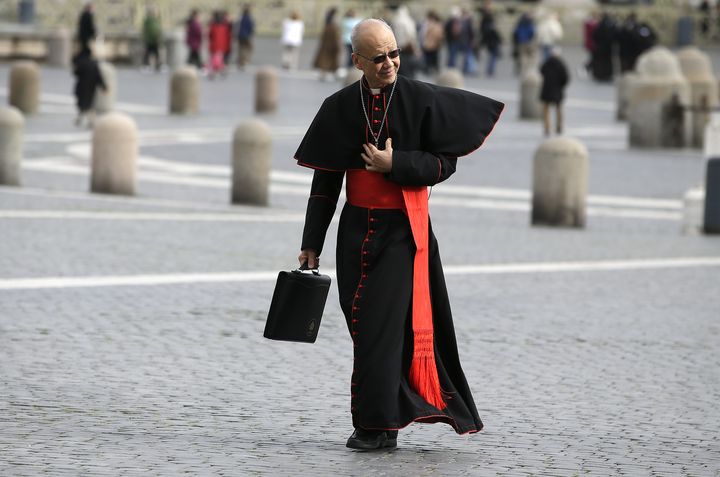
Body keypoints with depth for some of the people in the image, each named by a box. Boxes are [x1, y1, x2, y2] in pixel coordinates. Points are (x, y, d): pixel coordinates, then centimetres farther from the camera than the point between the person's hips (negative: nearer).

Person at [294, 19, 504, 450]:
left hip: (403, 230, -4)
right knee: (363, 326, 6)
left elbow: (445, 162, -4)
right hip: (357, 229, 4)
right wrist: (312, 243, 6)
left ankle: (377, 425, -2)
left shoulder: (422, 100, -6)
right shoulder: (340, 108, 3)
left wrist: (394, 164, -17)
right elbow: (325, 181, 7)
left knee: (383, 327, -9)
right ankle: (383, 424, 19)